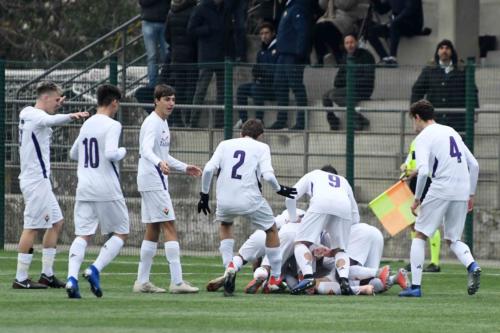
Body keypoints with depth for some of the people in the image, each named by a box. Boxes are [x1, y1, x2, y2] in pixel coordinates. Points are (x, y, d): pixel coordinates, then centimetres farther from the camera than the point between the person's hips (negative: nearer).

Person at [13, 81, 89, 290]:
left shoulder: (27, 113, 15)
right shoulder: (35, 116, -14)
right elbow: (51, 121, -39)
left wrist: (58, 107, 32)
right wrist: (70, 116, -56)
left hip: (40, 180, 11)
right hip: (36, 180, -11)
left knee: (56, 223, 14)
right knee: (32, 228, -8)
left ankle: (47, 274, 15)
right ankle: (21, 279, -6)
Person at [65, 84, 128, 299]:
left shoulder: (87, 124, 13)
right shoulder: (112, 125, -8)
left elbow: (73, 154, 24)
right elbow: (110, 153, -20)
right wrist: (122, 152, 0)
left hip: (84, 189, 6)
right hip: (107, 190, -6)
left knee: (83, 235, 2)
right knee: (120, 233, 9)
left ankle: (72, 278, -17)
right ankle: (95, 269, -9)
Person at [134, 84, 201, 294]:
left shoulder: (163, 123, 18)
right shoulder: (152, 123, -13)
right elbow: (146, 150, -29)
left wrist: (183, 168, 27)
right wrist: (159, 163, -47)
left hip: (157, 182, 10)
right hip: (153, 180, -10)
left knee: (153, 230, 10)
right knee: (169, 227, -12)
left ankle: (142, 282, 12)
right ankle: (177, 282, -16)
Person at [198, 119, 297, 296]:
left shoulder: (225, 145, 13)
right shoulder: (261, 148, 7)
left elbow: (208, 169, 1)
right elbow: (267, 174, -9)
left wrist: (204, 194, 11)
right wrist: (279, 189, 9)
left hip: (225, 200, 2)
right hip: (250, 200, -2)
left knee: (225, 225, 34)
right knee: (271, 230, 21)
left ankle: (230, 267, 17)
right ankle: (275, 279, 25)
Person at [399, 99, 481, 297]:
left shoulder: (423, 138, -1)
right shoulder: (451, 132, 19)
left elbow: (423, 171, -15)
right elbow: (474, 165, 18)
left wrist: (417, 198, -5)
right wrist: (471, 195, 22)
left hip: (440, 190, -6)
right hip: (462, 192, 6)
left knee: (420, 235, 7)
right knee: (453, 239, 16)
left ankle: (415, 286, 0)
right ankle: (472, 266, -14)